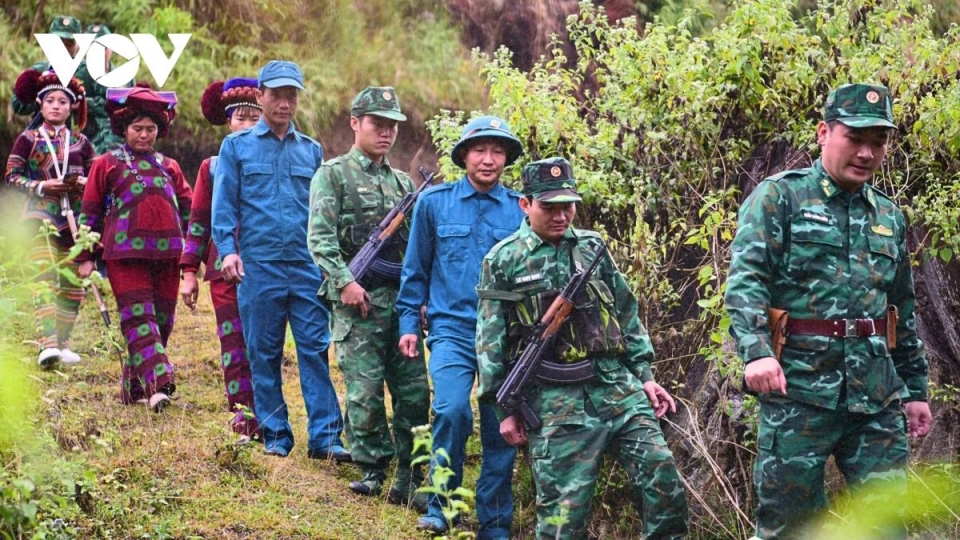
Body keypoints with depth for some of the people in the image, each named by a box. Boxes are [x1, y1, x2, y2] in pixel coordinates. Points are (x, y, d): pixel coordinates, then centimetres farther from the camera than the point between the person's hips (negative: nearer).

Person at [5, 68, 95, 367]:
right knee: (45, 277, -18)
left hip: (75, 218, 4)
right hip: (41, 215, -4)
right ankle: (47, 344, -28)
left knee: (72, 283, 5)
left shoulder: (80, 142, 11)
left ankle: (62, 343, 15)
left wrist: (85, 183, -7)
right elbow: (11, 175, 1)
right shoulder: (28, 139, 3)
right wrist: (40, 186, -14)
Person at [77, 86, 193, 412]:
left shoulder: (169, 167, 20)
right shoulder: (107, 164, 11)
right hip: (126, 252, -4)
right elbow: (90, 213, 10)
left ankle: (134, 387, 13)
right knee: (139, 319, -15)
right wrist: (85, 257, 4)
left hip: (166, 251, 4)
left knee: (162, 321, 3)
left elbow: (189, 211, 22)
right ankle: (157, 383, -28)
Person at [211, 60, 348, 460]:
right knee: (264, 354, 3)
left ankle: (325, 437, -6)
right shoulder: (237, 146, 8)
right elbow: (224, 204, 3)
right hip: (258, 266, -1)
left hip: (307, 266, 1)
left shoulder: (311, 151, 15)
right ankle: (275, 436, 11)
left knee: (315, 349, -5)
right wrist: (227, 249, -11)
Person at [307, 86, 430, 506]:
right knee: (365, 392, -4)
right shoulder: (332, 175, 3)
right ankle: (371, 469, 8)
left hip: (402, 299, 5)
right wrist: (344, 281, -18)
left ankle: (409, 481, 6)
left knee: (415, 391, 1)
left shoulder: (403, 183, 19)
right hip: (357, 299, -5)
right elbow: (320, 238, -7)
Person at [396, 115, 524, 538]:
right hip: (452, 329, -1)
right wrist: (409, 323, 6)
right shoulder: (434, 203, 5)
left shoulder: (521, 210, 6)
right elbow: (416, 269, 11)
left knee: (501, 431, 3)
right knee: (452, 411, -22)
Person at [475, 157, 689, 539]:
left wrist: (645, 376, 11)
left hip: (619, 385, 4)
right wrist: (504, 409, -1)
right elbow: (491, 341, 2)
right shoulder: (503, 261, 2)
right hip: (555, 401, -4)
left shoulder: (592, 247, 13)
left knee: (662, 477, -3)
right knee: (564, 508, -3)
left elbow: (627, 314, 17)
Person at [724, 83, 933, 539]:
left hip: (878, 394, 5)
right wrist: (756, 350, -27)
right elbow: (745, 277, -12)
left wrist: (915, 387, 22)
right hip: (799, 385, -5)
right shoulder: (780, 197, 1)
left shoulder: (890, 217, 18)